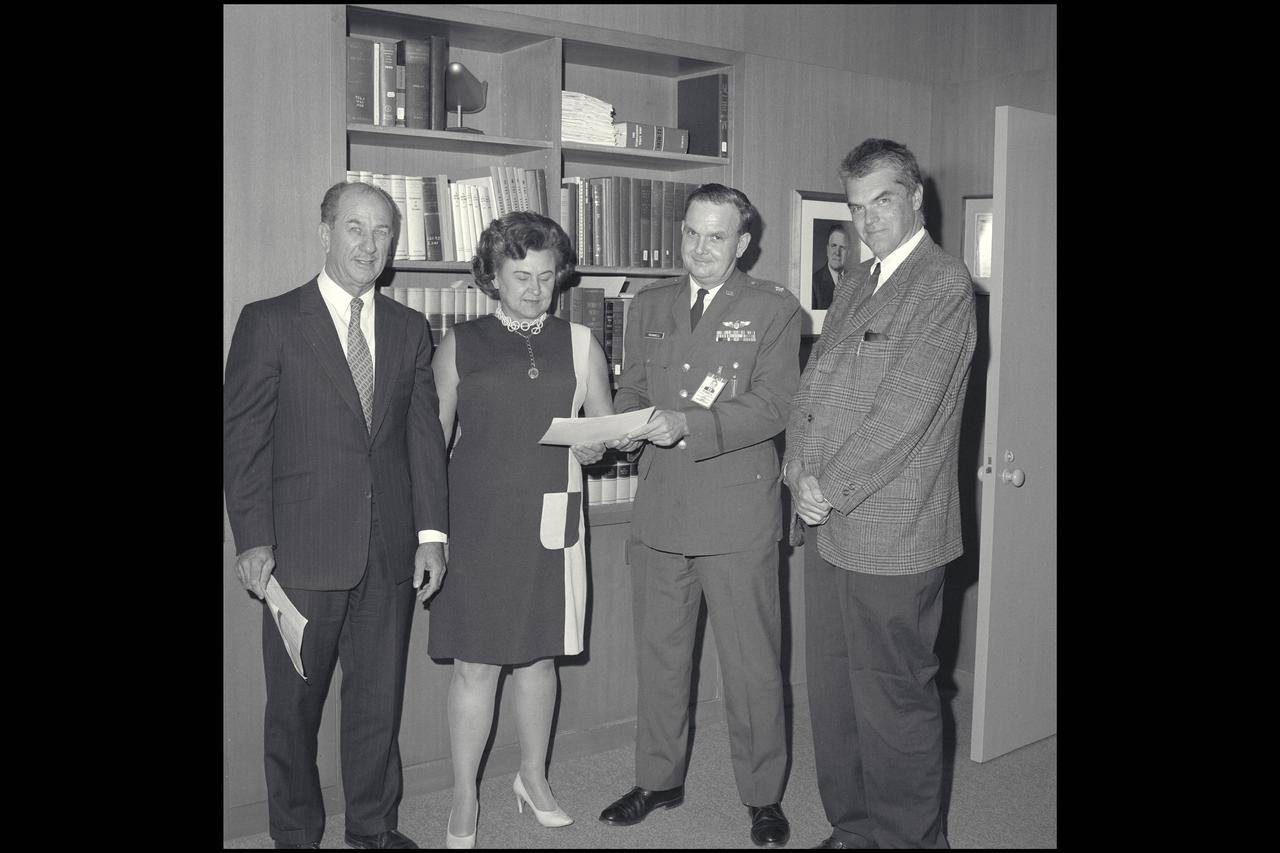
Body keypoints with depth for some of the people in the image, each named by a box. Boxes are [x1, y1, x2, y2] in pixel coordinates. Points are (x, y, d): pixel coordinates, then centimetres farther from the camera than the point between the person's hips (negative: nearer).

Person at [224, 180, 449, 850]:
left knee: (379, 698, 12)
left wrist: (431, 530, 2)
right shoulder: (269, 322, -1)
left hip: (389, 550, 3)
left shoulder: (409, 329, 10)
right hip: (302, 550, -3)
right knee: (294, 704, 8)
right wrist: (252, 539, -10)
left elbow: (424, 435, 8)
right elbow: (243, 437, -4)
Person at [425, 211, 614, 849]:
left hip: (550, 522, 2)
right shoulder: (459, 346, 4)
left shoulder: (579, 345, 9)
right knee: (474, 663, 1)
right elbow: (432, 436, 5)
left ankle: (533, 778, 31)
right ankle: (464, 801, 16)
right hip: (476, 522, -2)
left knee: (539, 655, 12)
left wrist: (593, 445, -8)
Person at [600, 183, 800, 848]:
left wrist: (687, 423, -24)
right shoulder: (649, 305, 13)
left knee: (752, 663, 4)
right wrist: (627, 425, -6)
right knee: (658, 655, 15)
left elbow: (771, 406, -11)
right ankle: (658, 779, 32)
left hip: (738, 513, -4)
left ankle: (763, 798, 22)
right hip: (660, 507, 4)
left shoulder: (774, 310, -1)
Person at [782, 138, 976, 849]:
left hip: (893, 532, -8)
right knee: (833, 691, 15)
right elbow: (815, 384, 13)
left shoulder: (944, 284, -8)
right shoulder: (854, 284, 18)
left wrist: (830, 488, -12)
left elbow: (906, 409, -16)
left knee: (894, 699, 3)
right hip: (830, 524, 8)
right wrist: (802, 473, -2)